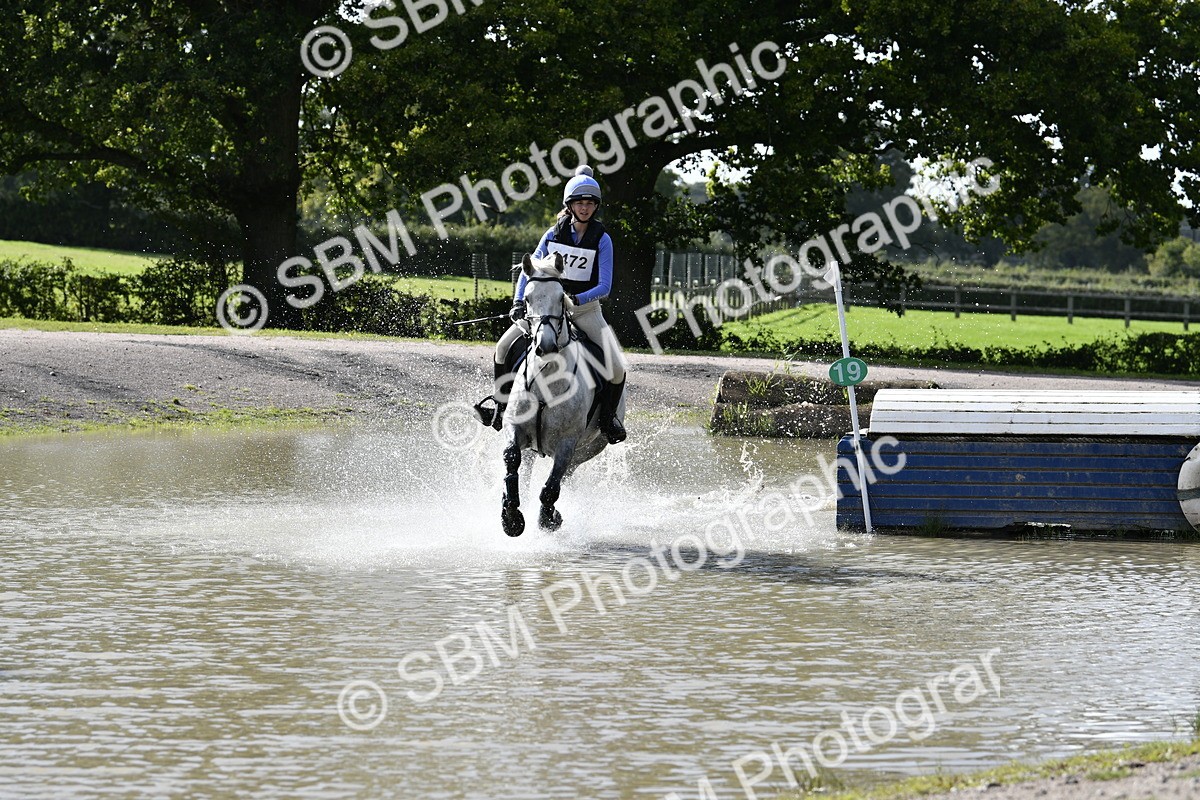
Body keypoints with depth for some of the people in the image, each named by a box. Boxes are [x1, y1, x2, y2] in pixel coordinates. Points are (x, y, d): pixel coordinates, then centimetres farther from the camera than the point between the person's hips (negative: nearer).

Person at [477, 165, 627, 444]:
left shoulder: (602, 240, -7)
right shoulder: (554, 234, 1)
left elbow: (604, 286, -14)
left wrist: (576, 300, -30)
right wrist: (518, 302, -14)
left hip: (587, 308, -2)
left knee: (616, 368, -20)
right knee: (504, 347, -13)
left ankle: (608, 417, 5)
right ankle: (501, 405, 4)